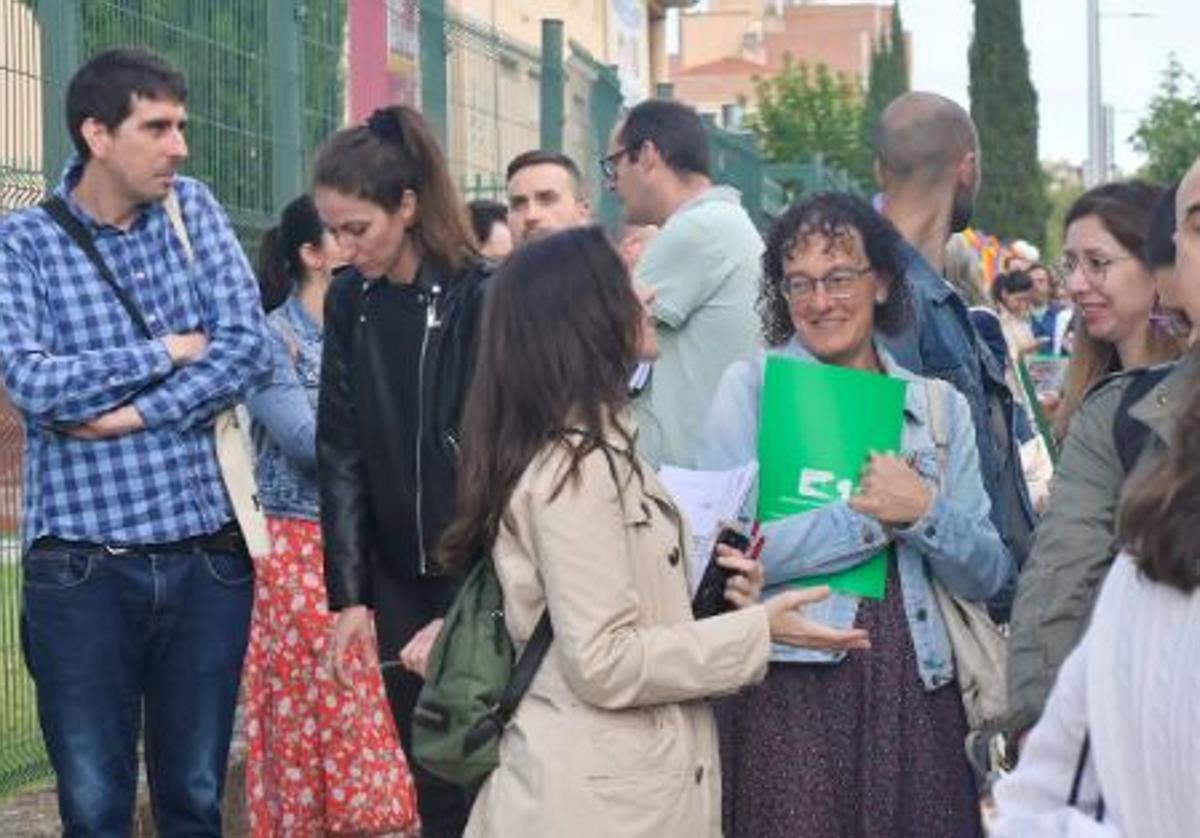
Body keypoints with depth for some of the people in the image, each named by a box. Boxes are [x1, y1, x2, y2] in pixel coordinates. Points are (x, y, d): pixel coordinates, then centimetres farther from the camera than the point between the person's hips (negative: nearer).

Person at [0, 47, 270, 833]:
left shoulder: (193, 209, 6)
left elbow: (248, 347, -4)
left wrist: (133, 415, -13)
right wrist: (168, 353, -8)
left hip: (206, 551, 3)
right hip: (84, 562, -3)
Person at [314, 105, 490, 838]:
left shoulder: (481, 299, -12)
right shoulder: (350, 302, 5)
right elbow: (341, 455, 5)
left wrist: (463, 609, -17)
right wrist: (349, 595, 0)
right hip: (399, 584, 5)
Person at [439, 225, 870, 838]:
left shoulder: (595, 450, 13)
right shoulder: (575, 469, -17)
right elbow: (605, 662, -21)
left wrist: (721, 597, 4)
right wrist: (755, 631, -15)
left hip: (629, 784, 9)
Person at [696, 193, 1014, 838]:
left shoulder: (941, 406, 13)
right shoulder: (752, 386, 3)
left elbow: (989, 576, 9)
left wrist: (924, 512, -10)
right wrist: (874, 515, -8)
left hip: (917, 687, 3)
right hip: (789, 687, -3)